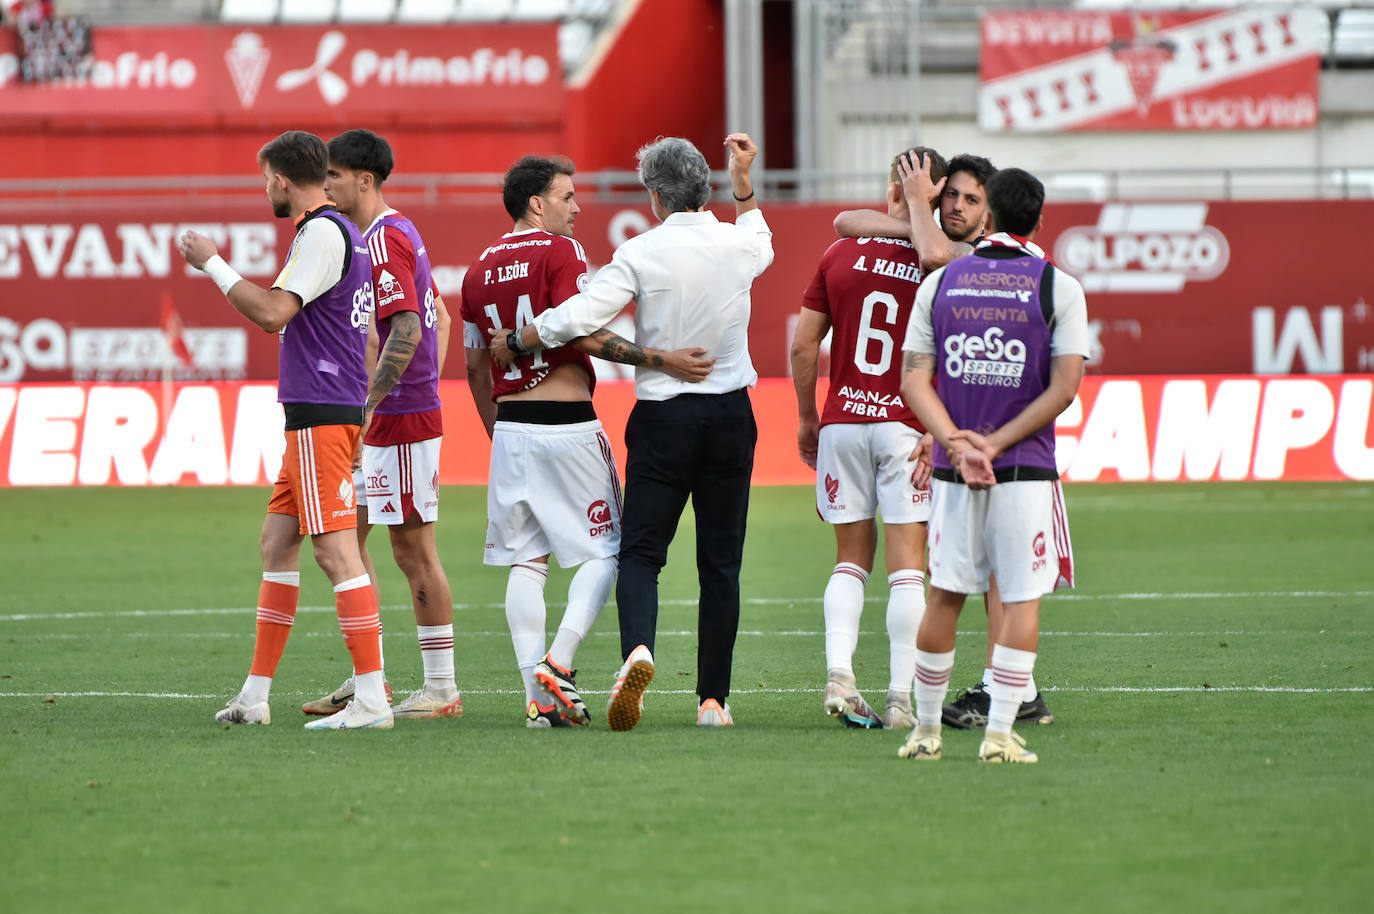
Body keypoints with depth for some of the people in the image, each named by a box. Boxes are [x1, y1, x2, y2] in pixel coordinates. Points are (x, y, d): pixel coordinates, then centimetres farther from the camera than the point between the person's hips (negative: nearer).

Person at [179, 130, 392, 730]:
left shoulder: (323, 232, -13)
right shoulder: (342, 231, 18)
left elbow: (273, 313, -20)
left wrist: (213, 264, -11)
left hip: (322, 415, -11)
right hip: (313, 413, 11)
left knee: (335, 548, -12)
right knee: (277, 541, 12)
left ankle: (371, 698, -14)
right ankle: (255, 696, 15)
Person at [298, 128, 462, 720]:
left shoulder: (383, 241, -15)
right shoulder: (398, 233, 17)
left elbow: (407, 330, -23)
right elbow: (439, 317, 22)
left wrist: (367, 406, -24)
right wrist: (428, 387, 20)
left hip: (400, 420, -10)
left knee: (413, 549, -6)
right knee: (348, 537, 12)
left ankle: (441, 688, -1)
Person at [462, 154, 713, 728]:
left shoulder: (480, 269, 12)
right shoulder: (560, 251, -7)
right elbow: (583, 335, -18)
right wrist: (661, 361, -20)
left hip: (510, 424, 6)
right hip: (567, 421, -6)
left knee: (525, 562, 7)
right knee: (604, 551, 4)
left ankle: (540, 697, 2)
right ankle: (558, 663, -12)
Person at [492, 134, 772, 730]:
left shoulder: (641, 254, -11)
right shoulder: (737, 246, 1)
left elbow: (578, 318, -16)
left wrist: (513, 342, -1)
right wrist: (743, 180, 33)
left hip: (663, 416, -3)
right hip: (730, 414, 3)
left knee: (641, 551, 1)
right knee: (720, 562, 6)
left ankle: (637, 648, -28)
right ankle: (713, 698, 5)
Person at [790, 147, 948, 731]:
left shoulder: (841, 254, 2)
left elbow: (804, 343, 5)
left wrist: (807, 418, 15)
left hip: (842, 421, 3)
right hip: (907, 426, -3)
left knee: (851, 559, 12)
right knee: (907, 565, 0)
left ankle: (839, 676, -6)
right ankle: (901, 698, -4)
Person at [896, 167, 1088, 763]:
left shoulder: (939, 283, 5)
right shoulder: (1060, 289, -2)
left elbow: (915, 380, -1)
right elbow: (1064, 388, -8)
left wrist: (958, 444, -8)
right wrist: (993, 444, -9)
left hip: (952, 469, 3)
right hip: (1027, 471, -3)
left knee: (944, 597, 10)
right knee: (1022, 600, 1)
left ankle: (925, 730, 16)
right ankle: (999, 734, -5)